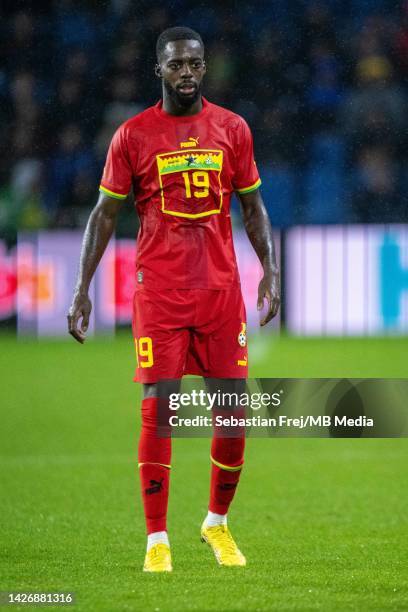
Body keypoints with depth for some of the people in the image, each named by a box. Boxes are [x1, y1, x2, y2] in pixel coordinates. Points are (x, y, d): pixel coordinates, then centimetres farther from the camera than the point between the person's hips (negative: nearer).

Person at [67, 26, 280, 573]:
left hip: (221, 287, 2)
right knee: (157, 409, -8)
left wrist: (270, 270, 1)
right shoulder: (134, 136, 1)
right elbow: (105, 214, 5)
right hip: (159, 291, -2)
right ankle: (157, 541, -2)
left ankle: (218, 524, 21)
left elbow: (253, 207, 14)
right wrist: (82, 288, -1)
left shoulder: (232, 130, 7)